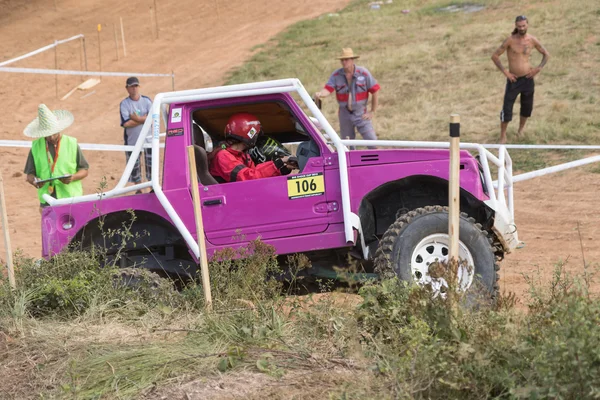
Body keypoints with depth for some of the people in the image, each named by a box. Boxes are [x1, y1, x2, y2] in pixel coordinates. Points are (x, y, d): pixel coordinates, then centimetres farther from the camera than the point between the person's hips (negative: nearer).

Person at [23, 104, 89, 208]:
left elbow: (84, 170, 5)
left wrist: (73, 177, -16)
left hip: (71, 197, -1)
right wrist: (34, 181, -16)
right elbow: (30, 173, 7)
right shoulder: (36, 146, 5)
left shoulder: (72, 144, 1)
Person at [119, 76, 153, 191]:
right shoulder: (124, 104, -5)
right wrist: (144, 119, -12)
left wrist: (137, 119, -18)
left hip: (148, 139, 1)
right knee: (134, 167, 6)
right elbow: (126, 123, -17)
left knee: (151, 164, 3)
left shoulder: (146, 101, 0)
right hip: (132, 141, 0)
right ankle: (138, 189, 20)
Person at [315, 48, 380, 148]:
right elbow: (328, 89, -13)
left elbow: (375, 90, -3)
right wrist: (321, 94, -38)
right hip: (344, 113, 2)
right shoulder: (336, 75, -4)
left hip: (361, 113, -2)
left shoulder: (363, 73, -9)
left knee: (372, 142, -10)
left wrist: (372, 111, -3)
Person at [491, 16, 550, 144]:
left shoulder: (532, 40, -1)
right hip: (513, 79, -3)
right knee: (507, 108, -7)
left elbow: (546, 54, 13)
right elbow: (495, 56, -7)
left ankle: (521, 129, 37)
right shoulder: (510, 40, -9)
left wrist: (538, 68, -1)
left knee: (527, 108, 13)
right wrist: (505, 72, -11)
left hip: (527, 79, 3)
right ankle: (503, 135, 5)